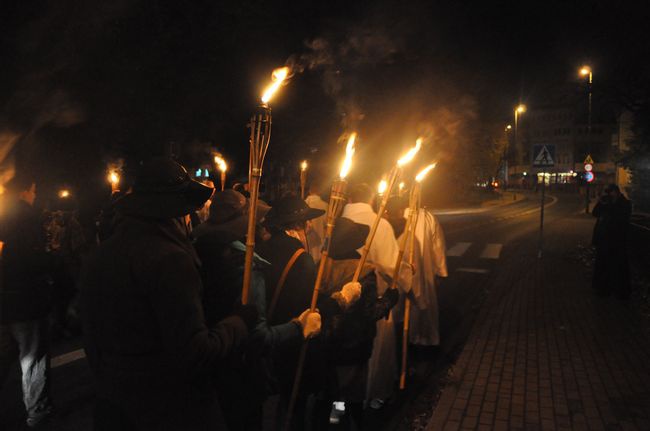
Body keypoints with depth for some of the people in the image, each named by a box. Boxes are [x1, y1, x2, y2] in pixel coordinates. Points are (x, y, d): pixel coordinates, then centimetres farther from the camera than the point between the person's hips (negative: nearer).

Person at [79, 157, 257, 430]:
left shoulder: (99, 256, 3)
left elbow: (91, 338, 13)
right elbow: (194, 354, -26)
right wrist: (240, 321, -10)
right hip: (171, 408, -7)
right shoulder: (170, 258, -23)